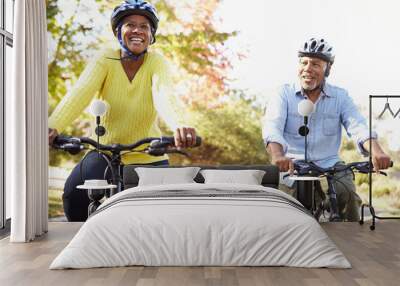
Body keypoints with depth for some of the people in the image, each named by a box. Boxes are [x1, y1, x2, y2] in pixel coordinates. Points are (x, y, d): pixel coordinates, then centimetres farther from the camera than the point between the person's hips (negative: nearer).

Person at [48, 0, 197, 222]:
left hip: (148, 155, 1)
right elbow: (80, 92, -27)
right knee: (74, 194, -23)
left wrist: (177, 125, -55)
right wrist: (53, 126, -46)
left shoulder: (157, 62, -11)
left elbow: (163, 96, -31)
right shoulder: (105, 60, -10)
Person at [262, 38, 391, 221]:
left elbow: (358, 127, -6)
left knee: (349, 196, -22)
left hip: (330, 167, 2)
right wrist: (277, 155, -36)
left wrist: (376, 151, -28)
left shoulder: (340, 96, 8)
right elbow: (272, 127, -14)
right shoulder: (284, 94, 3)